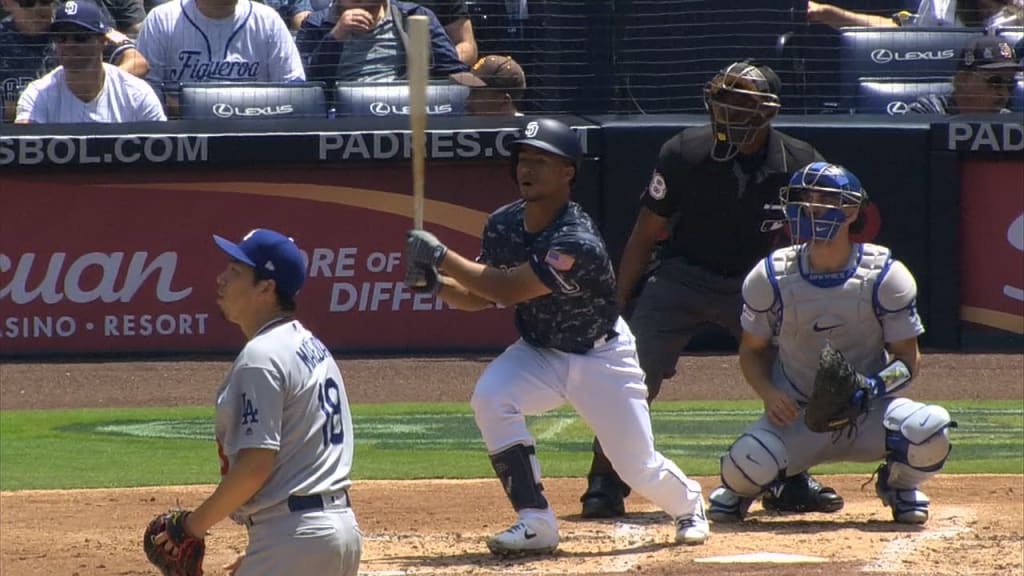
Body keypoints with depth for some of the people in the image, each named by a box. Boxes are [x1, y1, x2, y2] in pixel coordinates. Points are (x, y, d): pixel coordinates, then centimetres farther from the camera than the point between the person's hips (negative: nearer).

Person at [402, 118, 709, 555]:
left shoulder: (578, 243, -33)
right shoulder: (503, 224, -10)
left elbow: (506, 290, -36)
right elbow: (479, 297, 0)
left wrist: (441, 256, -34)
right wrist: (435, 283, -19)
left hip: (600, 358, -5)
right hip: (538, 351, 5)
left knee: (639, 467, 1)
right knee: (490, 397, -27)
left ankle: (688, 503, 40)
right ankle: (535, 522, -19)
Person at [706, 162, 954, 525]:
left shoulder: (885, 276, -9)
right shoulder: (770, 277, -6)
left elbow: (908, 358, -4)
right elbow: (752, 351, 5)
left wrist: (874, 385, -25)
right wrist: (768, 393, -16)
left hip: (868, 413, 1)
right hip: (797, 418, -1)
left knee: (930, 429, -31)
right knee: (750, 462, -34)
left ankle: (898, 483, 7)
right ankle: (738, 487, 9)